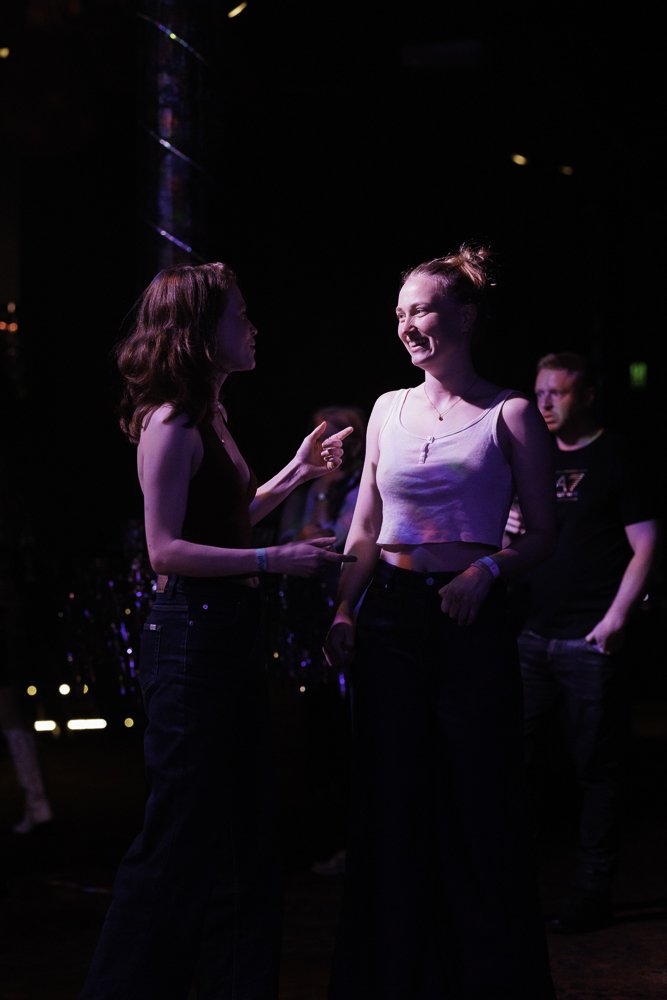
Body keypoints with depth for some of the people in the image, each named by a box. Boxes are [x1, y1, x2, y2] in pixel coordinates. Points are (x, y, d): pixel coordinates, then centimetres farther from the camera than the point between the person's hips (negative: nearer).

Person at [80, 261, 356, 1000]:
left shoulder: (206, 419, 15)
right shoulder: (170, 423, -14)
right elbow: (167, 549, -19)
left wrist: (293, 474, 23)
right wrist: (274, 560, -22)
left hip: (228, 633, 10)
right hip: (189, 635, -10)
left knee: (244, 833, 13)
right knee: (181, 836, -4)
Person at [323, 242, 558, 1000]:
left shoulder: (509, 414, -1)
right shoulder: (388, 409, 12)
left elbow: (542, 534, 0)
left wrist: (487, 571, -17)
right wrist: (344, 612, 4)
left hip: (471, 619, -4)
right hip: (390, 618, 4)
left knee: (479, 802, -1)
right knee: (390, 802, 8)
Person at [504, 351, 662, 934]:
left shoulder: (616, 457, -1)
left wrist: (618, 614, -16)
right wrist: (509, 532, 1)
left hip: (591, 640, -6)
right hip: (533, 634, 6)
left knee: (596, 769, 0)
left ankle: (592, 893, 7)